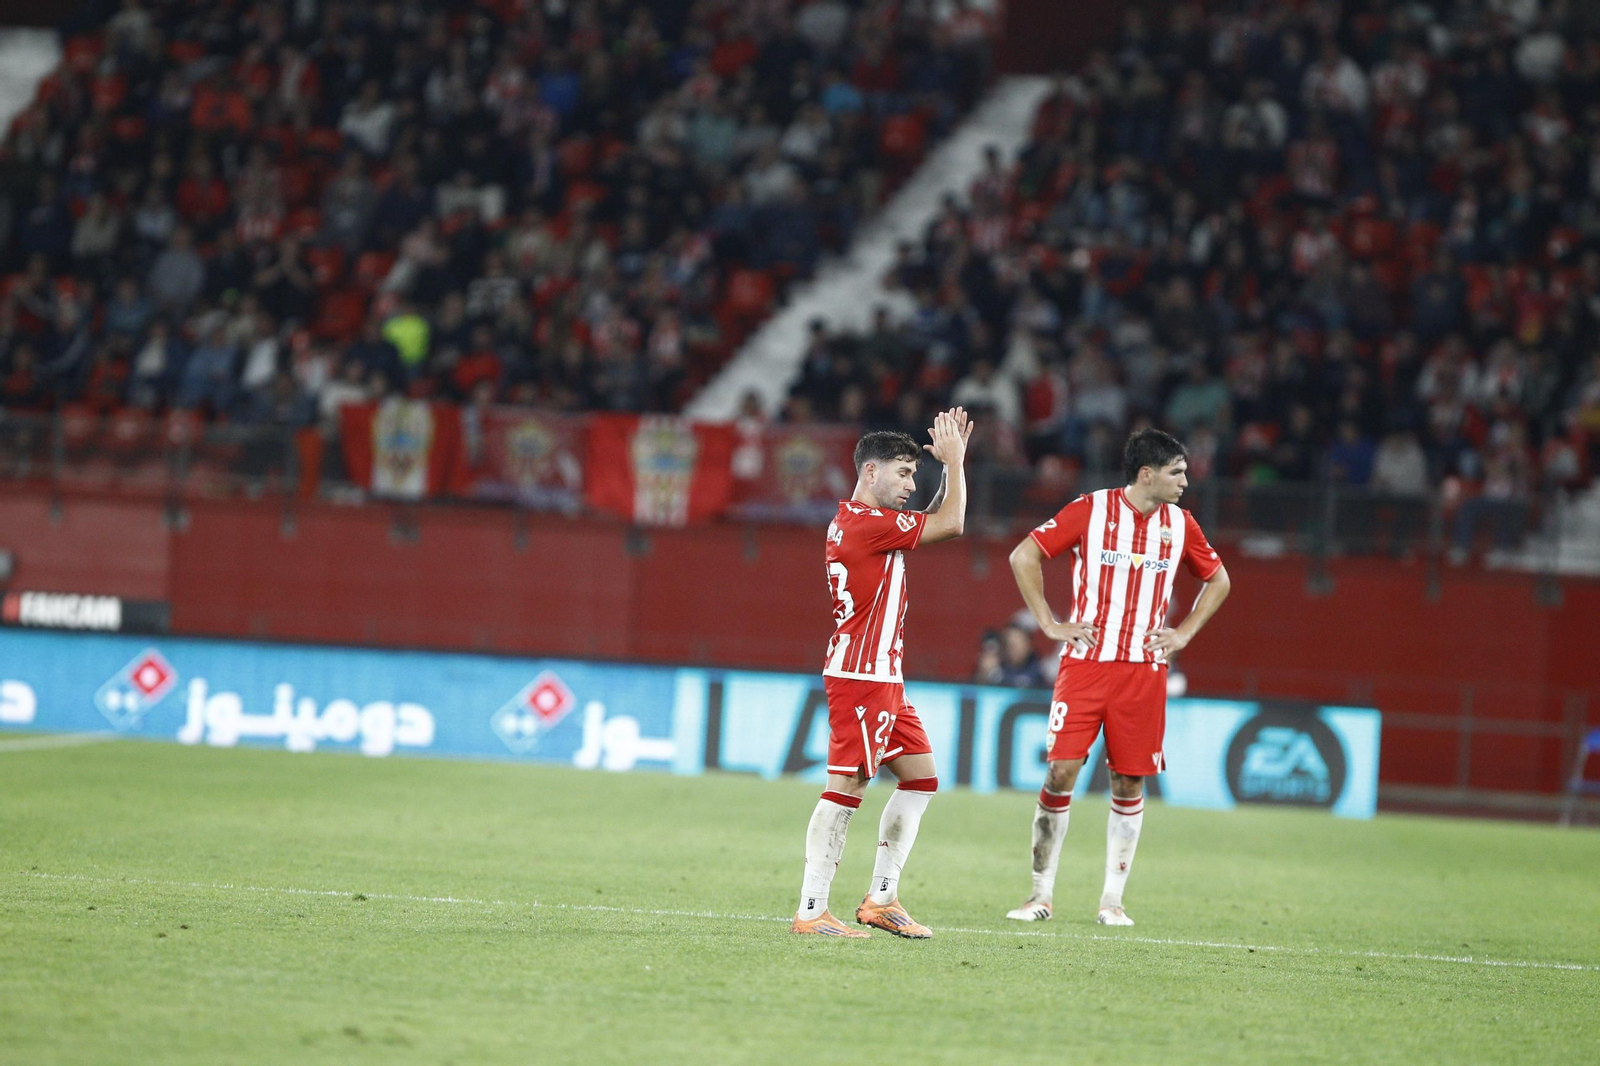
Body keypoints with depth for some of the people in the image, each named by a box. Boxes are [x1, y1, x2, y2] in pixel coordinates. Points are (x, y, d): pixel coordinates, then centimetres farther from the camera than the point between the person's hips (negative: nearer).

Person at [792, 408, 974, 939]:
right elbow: (950, 524, -12)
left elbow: (935, 521, 31)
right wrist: (954, 461, 0)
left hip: (882, 679, 11)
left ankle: (881, 899, 14)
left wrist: (953, 463, 20)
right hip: (861, 676, -11)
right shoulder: (866, 524, -16)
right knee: (845, 788, -11)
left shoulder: (853, 521, 16)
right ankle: (810, 911, -11)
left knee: (921, 776, 13)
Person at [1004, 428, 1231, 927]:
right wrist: (1050, 624, -4)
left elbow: (1217, 579, 22)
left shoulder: (1180, 524, 7)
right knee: (1061, 772, -9)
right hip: (1085, 662, -3)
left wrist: (1184, 633, 10)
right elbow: (1024, 556, -1)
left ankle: (1113, 899, 11)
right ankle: (1041, 894, 2)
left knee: (1129, 782, 2)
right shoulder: (1090, 510, -4)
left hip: (1144, 670, 3)